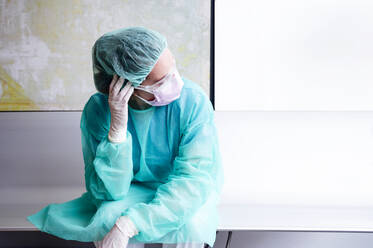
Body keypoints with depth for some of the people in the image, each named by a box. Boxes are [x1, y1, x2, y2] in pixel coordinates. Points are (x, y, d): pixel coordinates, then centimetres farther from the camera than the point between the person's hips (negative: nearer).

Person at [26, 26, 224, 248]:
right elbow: (107, 193, -23)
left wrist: (129, 224, -39)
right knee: (108, 217, -30)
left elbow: (194, 177, -27)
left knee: (189, 224, -31)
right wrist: (117, 128, -38)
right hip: (131, 194, 1)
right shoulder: (98, 109, -20)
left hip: (184, 196, 0)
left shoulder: (193, 100, -23)